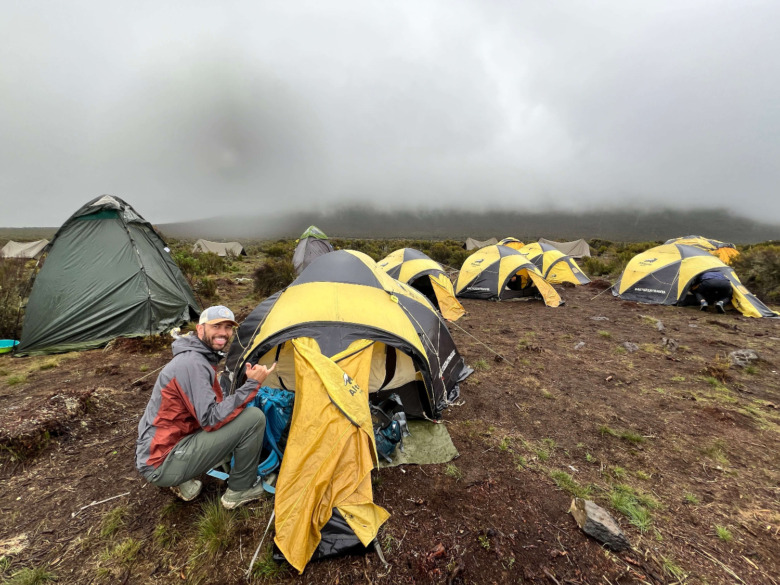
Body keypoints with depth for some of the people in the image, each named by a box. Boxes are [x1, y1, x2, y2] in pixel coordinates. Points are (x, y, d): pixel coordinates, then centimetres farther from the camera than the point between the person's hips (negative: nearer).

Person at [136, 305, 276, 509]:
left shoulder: (201, 357, 8)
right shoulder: (192, 364, -22)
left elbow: (210, 410, 12)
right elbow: (211, 420, -26)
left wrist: (249, 383, -1)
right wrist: (252, 385, -24)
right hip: (162, 464, -9)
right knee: (253, 418, -17)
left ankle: (183, 481, 14)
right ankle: (241, 489, 6)